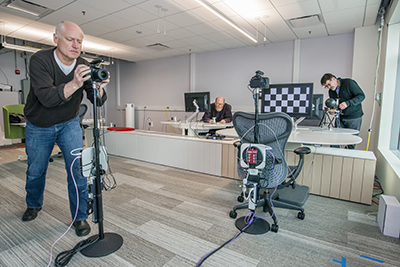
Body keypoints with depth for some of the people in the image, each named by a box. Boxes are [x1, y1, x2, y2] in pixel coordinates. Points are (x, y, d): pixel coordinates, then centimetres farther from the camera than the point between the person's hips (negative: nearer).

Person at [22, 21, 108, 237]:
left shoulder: (83, 67, -10)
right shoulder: (40, 60, -20)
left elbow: (98, 102, -15)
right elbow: (46, 98, -34)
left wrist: (98, 88, -36)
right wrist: (74, 84, -48)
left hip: (69, 124, 1)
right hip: (38, 127, -1)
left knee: (77, 167, -11)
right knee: (35, 171, 15)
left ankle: (80, 217, 6)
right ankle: (33, 205, 45)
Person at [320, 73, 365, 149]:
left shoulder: (349, 83, -11)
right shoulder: (331, 91, 7)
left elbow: (361, 96, -13)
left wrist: (347, 103, -27)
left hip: (354, 118, -5)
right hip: (340, 118, 5)